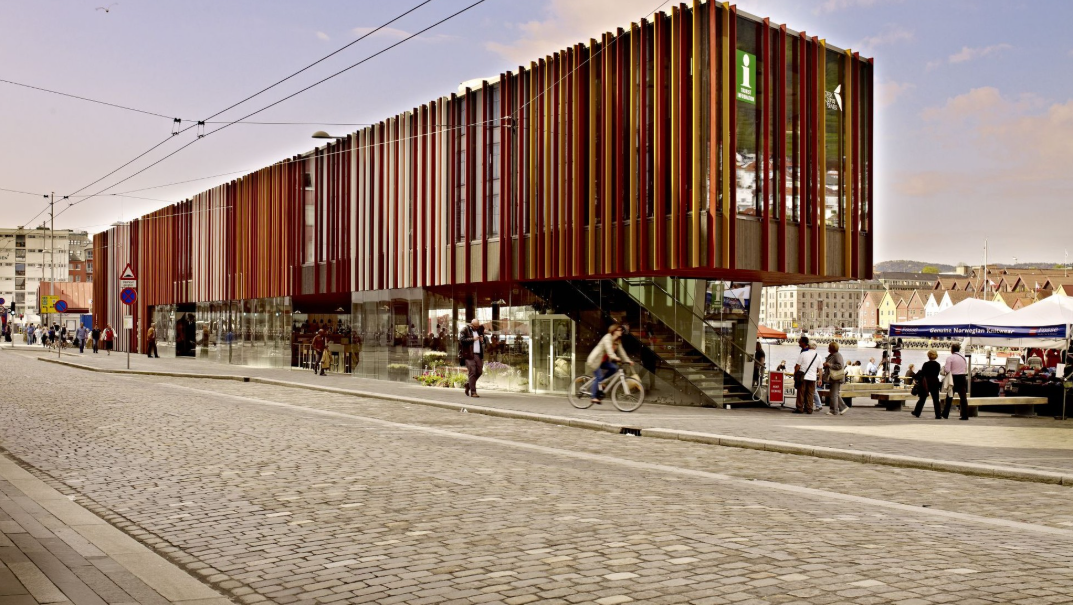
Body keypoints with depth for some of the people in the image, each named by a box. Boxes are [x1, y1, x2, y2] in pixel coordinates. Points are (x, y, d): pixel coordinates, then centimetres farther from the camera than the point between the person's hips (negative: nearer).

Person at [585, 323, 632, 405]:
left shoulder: (617, 341, 8)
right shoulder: (608, 337, -18)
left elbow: (621, 351, 3)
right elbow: (608, 348, -34)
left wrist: (627, 360, -9)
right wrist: (615, 357, -47)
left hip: (603, 361, 8)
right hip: (595, 360, -8)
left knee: (614, 367, -14)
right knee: (598, 377, -18)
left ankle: (600, 382, -1)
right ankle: (594, 397, -12)